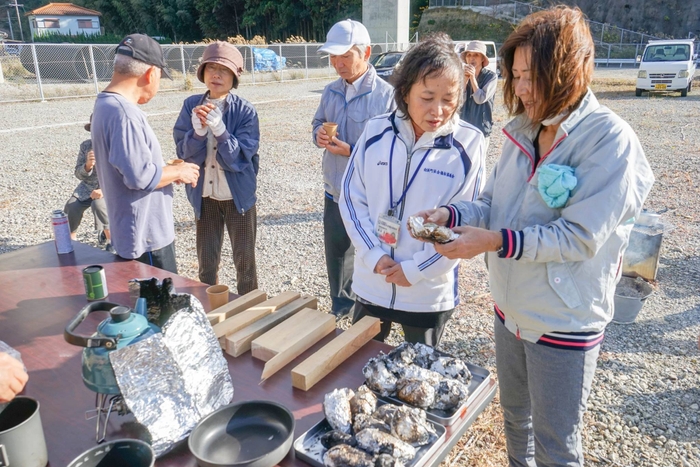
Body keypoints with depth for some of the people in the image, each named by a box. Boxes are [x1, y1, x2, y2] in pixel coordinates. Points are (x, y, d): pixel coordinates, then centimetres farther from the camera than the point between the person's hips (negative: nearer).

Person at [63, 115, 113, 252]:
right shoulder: (86, 146, -1)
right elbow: (79, 174, 0)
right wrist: (88, 165, -22)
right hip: (87, 187, 4)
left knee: (98, 204, -32)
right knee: (71, 207, -20)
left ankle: (111, 238, -10)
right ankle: (71, 238, 7)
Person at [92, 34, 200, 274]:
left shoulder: (106, 104, 10)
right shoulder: (123, 113, -23)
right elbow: (141, 177, -27)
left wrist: (169, 171, 10)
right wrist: (178, 171, -11)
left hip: (138, 233, 10)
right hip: (147, 238, -10)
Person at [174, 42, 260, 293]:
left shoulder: (245, 111, -11)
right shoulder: (191, 106, -3)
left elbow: (240, 158, -17)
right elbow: (184, 152, -7)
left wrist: (219, 129, -31)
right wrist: (198, 131, -26)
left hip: (238, 195, -2)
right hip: (204, 196, 3)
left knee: (245, 260, 11)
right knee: (206, 263, 14)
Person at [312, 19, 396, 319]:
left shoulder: (386, 95, -16)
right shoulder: (330, 92, 5)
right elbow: (318, 124, 18)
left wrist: (350, 151, -24)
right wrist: (319, 134, -6)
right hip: (335, 193, 6)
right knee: (336, 254, 20)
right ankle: (341, 306, 42)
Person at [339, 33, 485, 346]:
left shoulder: (468, 143, -11)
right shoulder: (376, 131, -5)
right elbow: (351, 198, -1)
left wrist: (414, 269, -12)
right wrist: (374, 256, -10)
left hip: (430, 293, -2)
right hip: (371, 284, 2)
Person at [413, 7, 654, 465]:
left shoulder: (611, 139, -20)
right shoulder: (523, 130, 1)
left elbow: (579, 236, -24)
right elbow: (494, 204, 5)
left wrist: (495, 242, -29)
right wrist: (450, 215, -13)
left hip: (564, 321, -6)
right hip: (511, 308, 7)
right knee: (515, 416, 27)